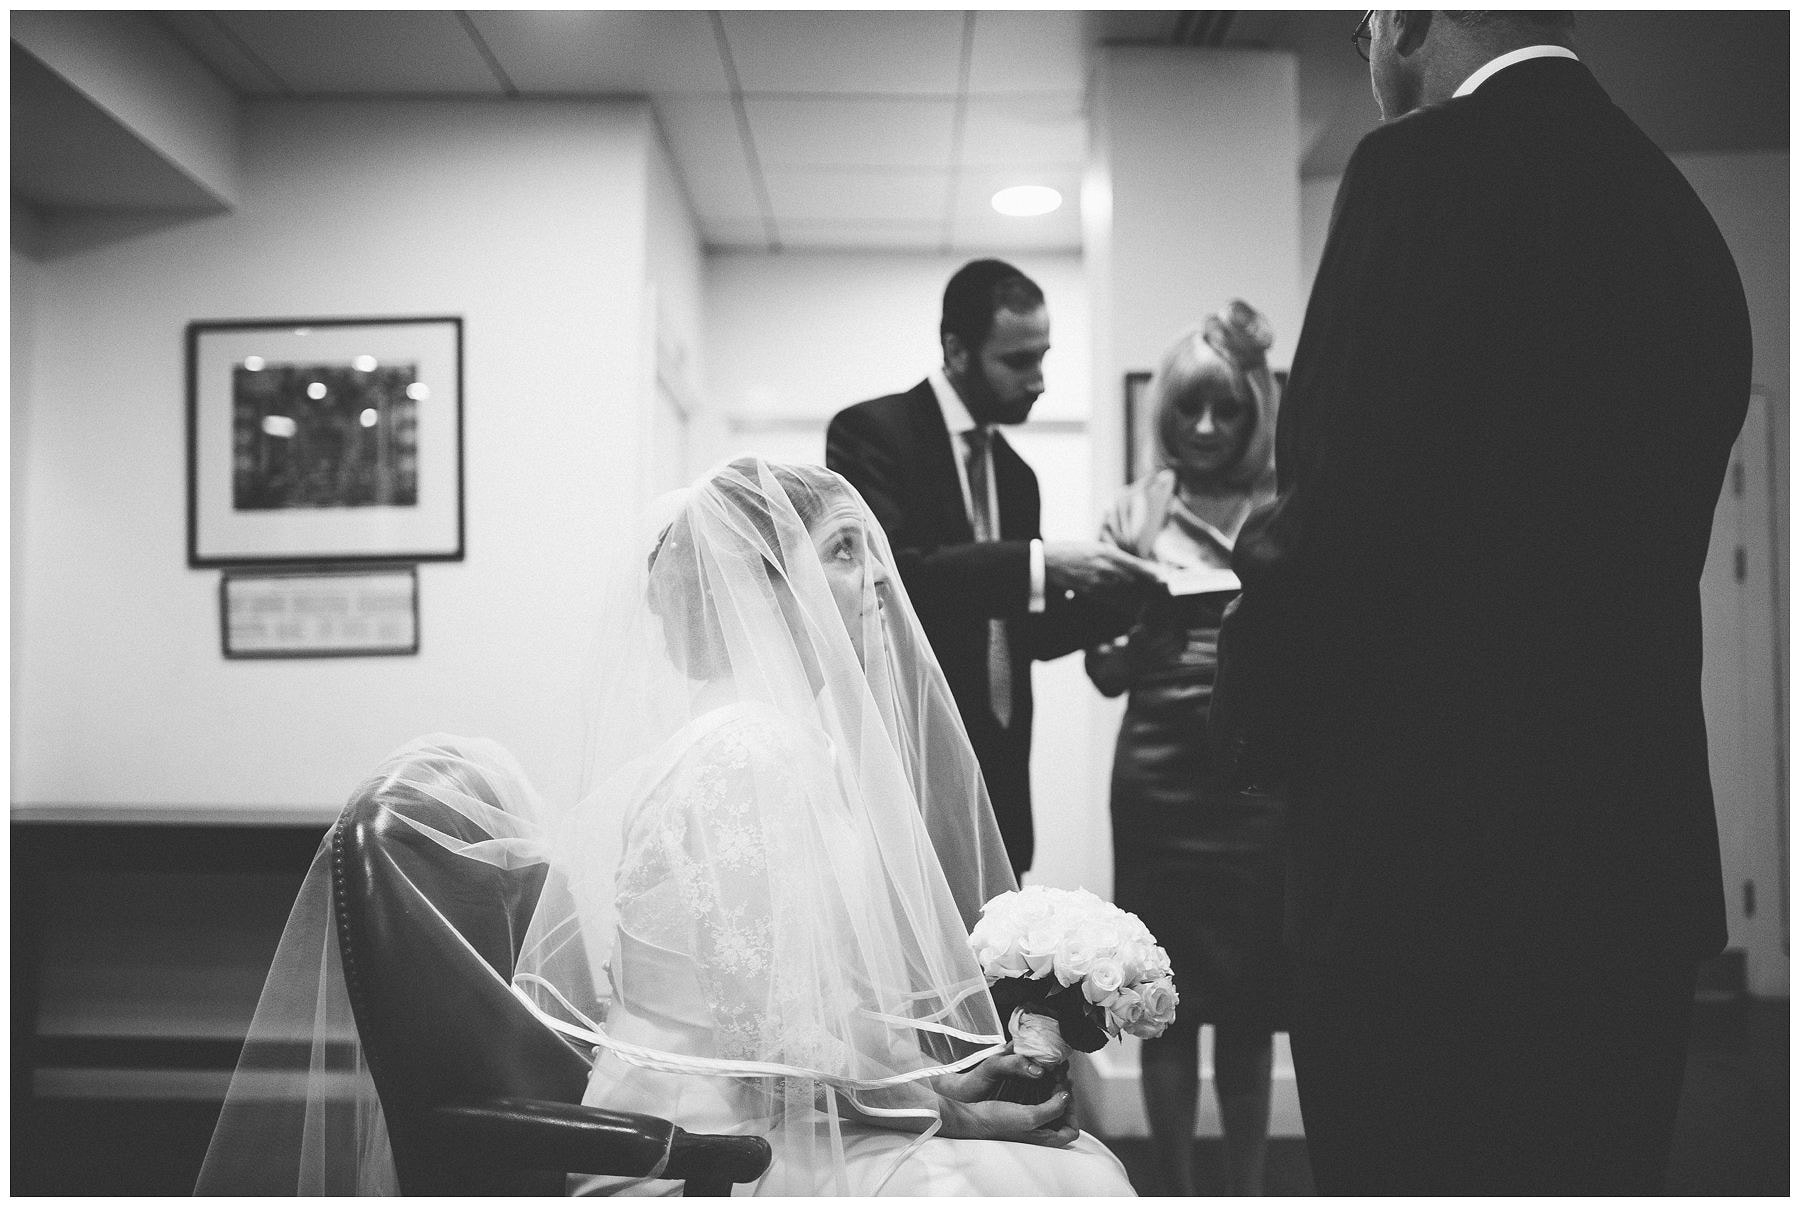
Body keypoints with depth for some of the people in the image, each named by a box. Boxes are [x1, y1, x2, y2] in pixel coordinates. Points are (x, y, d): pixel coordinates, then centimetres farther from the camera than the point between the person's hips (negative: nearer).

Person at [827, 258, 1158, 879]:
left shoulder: (1016, 473, 17)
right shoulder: (871, 431, -6)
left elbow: (1024, 632, 16)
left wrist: (1119, 598, -2)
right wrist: (1037, 563, -25)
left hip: (995, 781, 7)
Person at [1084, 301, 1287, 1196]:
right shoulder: (1137, 512, 8)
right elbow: (1108, 675, 7)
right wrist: (1130, 605, -13)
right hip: (1161, 778, 0)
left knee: (1251, 1005, 3)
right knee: (1170, 999, 3)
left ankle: (1247, 1188, 14)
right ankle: (1177, 1188, 14)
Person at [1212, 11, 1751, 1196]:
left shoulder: (1432, 166, -12)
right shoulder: (1677, 209, 12)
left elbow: (1344, 512, -18)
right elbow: (1636, 547, 13)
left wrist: (1264, 719, 0)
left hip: (1439, 867, -8)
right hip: (1634, 864, 8)